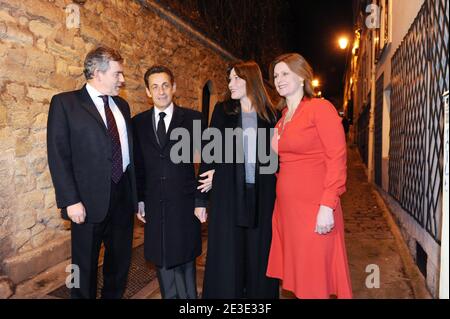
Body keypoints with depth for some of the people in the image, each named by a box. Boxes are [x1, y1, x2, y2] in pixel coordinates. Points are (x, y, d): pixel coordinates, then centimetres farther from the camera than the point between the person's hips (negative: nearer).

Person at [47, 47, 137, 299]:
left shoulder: (122, 105, 12)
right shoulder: (65, 103, -5)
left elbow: (129, 150, 11)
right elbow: (58, 156, -10)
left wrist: (136, 194, 9)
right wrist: (70, 201, -16)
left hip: (123, 196, 5)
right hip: (90, 200, -5)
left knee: (121, 260, 18)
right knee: (86, 265, 11)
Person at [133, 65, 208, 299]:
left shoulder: (193, 119, -3)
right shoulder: (138, 122, 5)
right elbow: (138, 165, 8)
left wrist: (201, 201, -6)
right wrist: (139, 199, 4)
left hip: (184, 203, -2)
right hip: (154, 204, 3)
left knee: (184, 260, 11)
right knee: (161, 260, 13)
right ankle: (170, 295, 33)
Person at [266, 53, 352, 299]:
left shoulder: (321, 108, -6)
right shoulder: (282, 117, 14)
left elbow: (337, 158, -12)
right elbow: (283, 162, 13)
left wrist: (327, 205, -19)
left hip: (315, 206, -7)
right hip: (286, 205, 7)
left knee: (316, 280, 3)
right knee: (297, 276, 15)